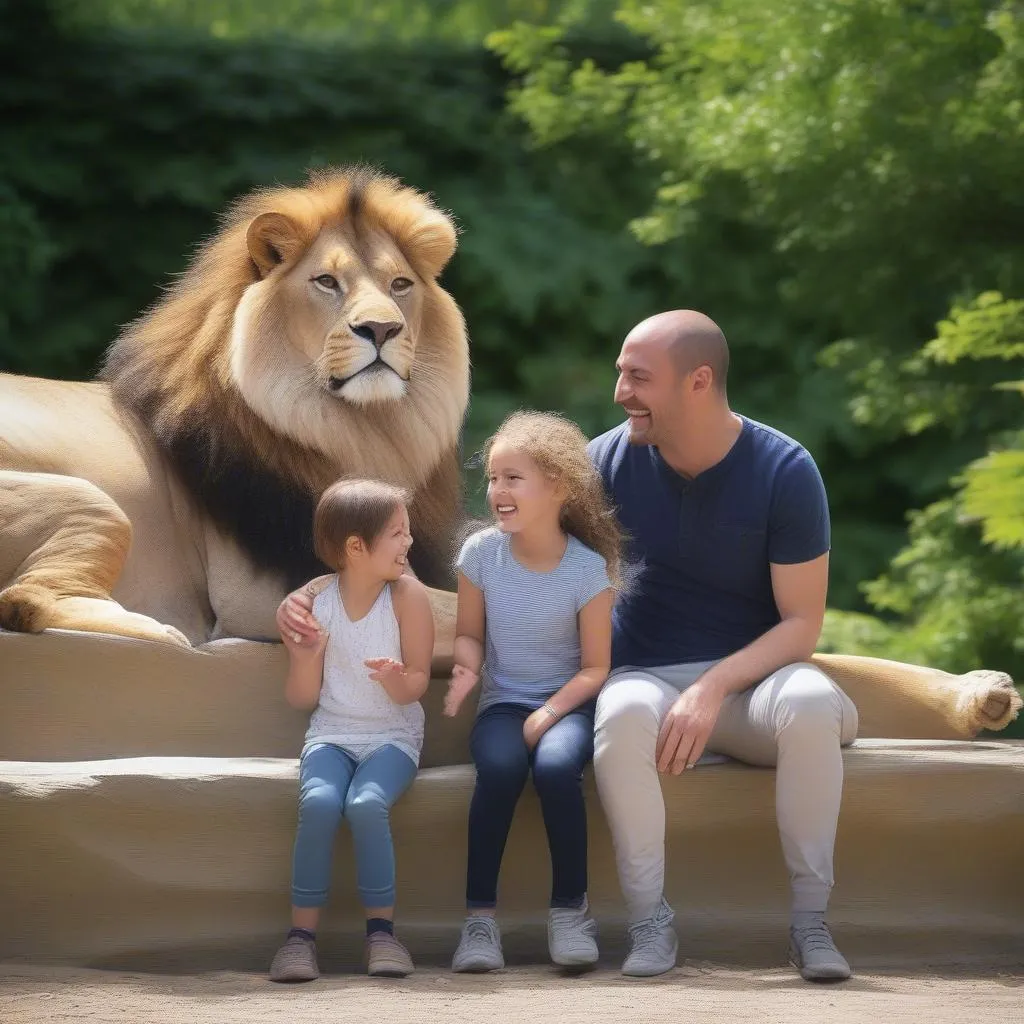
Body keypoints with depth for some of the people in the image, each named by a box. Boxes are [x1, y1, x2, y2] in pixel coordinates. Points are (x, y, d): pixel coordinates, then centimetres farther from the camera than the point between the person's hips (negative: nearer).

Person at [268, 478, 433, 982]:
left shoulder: (407, 596, -6)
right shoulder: (312, 603, -3)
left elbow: (417, 684, -5)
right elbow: (302, 698, 2)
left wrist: (395, 680, -29)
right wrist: (306, 659, -19)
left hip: (392, 736, -1)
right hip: (331, 734, 1)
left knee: (366, 804, -31)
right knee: (319, 803, -30)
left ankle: (381, 929, -15)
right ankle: (302, 933, -21)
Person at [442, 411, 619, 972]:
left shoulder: (587, 568, -10)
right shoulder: (481, 553, -3)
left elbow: (595, 667, -7)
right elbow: (470, 633, 8)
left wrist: (549, 714, -21)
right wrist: (467, 666, -15)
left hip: (567, 703, -1)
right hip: (503, 703, 2)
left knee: (555, 764, -36)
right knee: (499, 765, -34)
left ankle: (570, 907, -17)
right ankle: (480, 915, -25)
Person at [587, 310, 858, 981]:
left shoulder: (785, 471, -9)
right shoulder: (609, 460, -3)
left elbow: (802, 623, -10)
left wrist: (714, 687, -24)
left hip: (752, 676, -1)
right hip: (648, 677, 1)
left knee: (811, 700, -36)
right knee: (623, 714, -37)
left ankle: (811, 919, -25)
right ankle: (650, 922, -25)